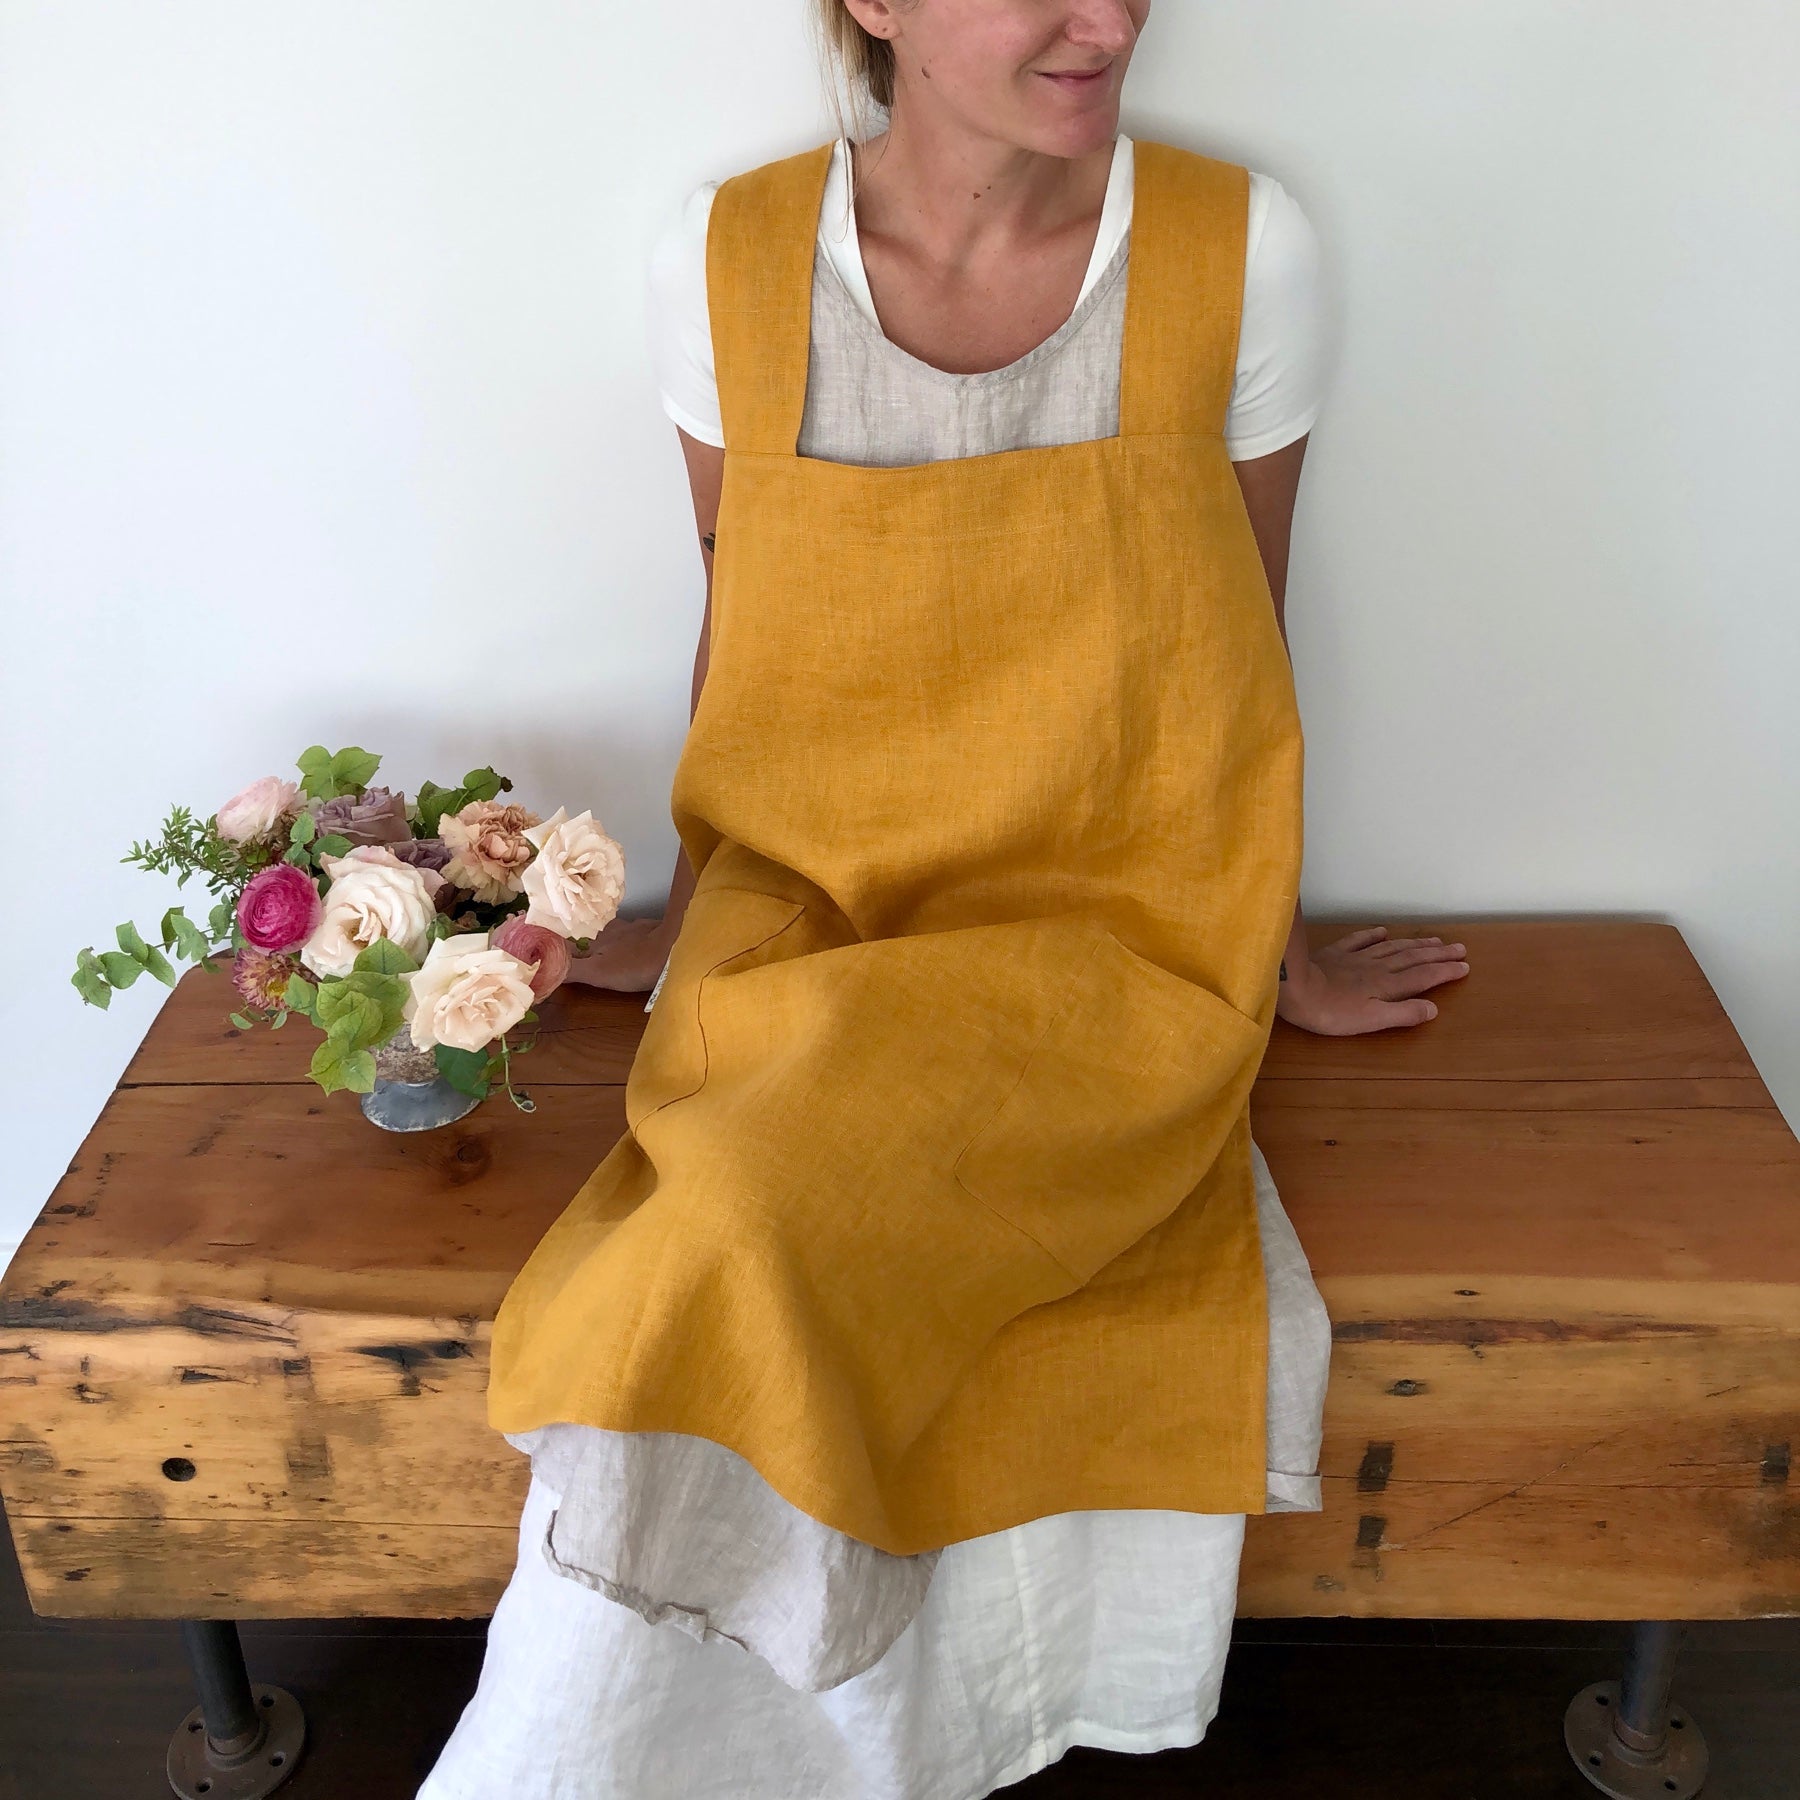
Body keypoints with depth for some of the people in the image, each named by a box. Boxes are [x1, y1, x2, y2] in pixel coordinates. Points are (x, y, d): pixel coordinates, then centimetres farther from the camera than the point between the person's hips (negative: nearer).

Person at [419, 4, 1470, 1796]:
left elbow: (1242, 640, 7)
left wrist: (1277, 954, 16)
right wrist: (688, 924, 20)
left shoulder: (1243, 250, -5)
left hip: (1109, 938, -1)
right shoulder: (725, 259, -3)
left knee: (752, 1259, -25)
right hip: (807, 928, 2)